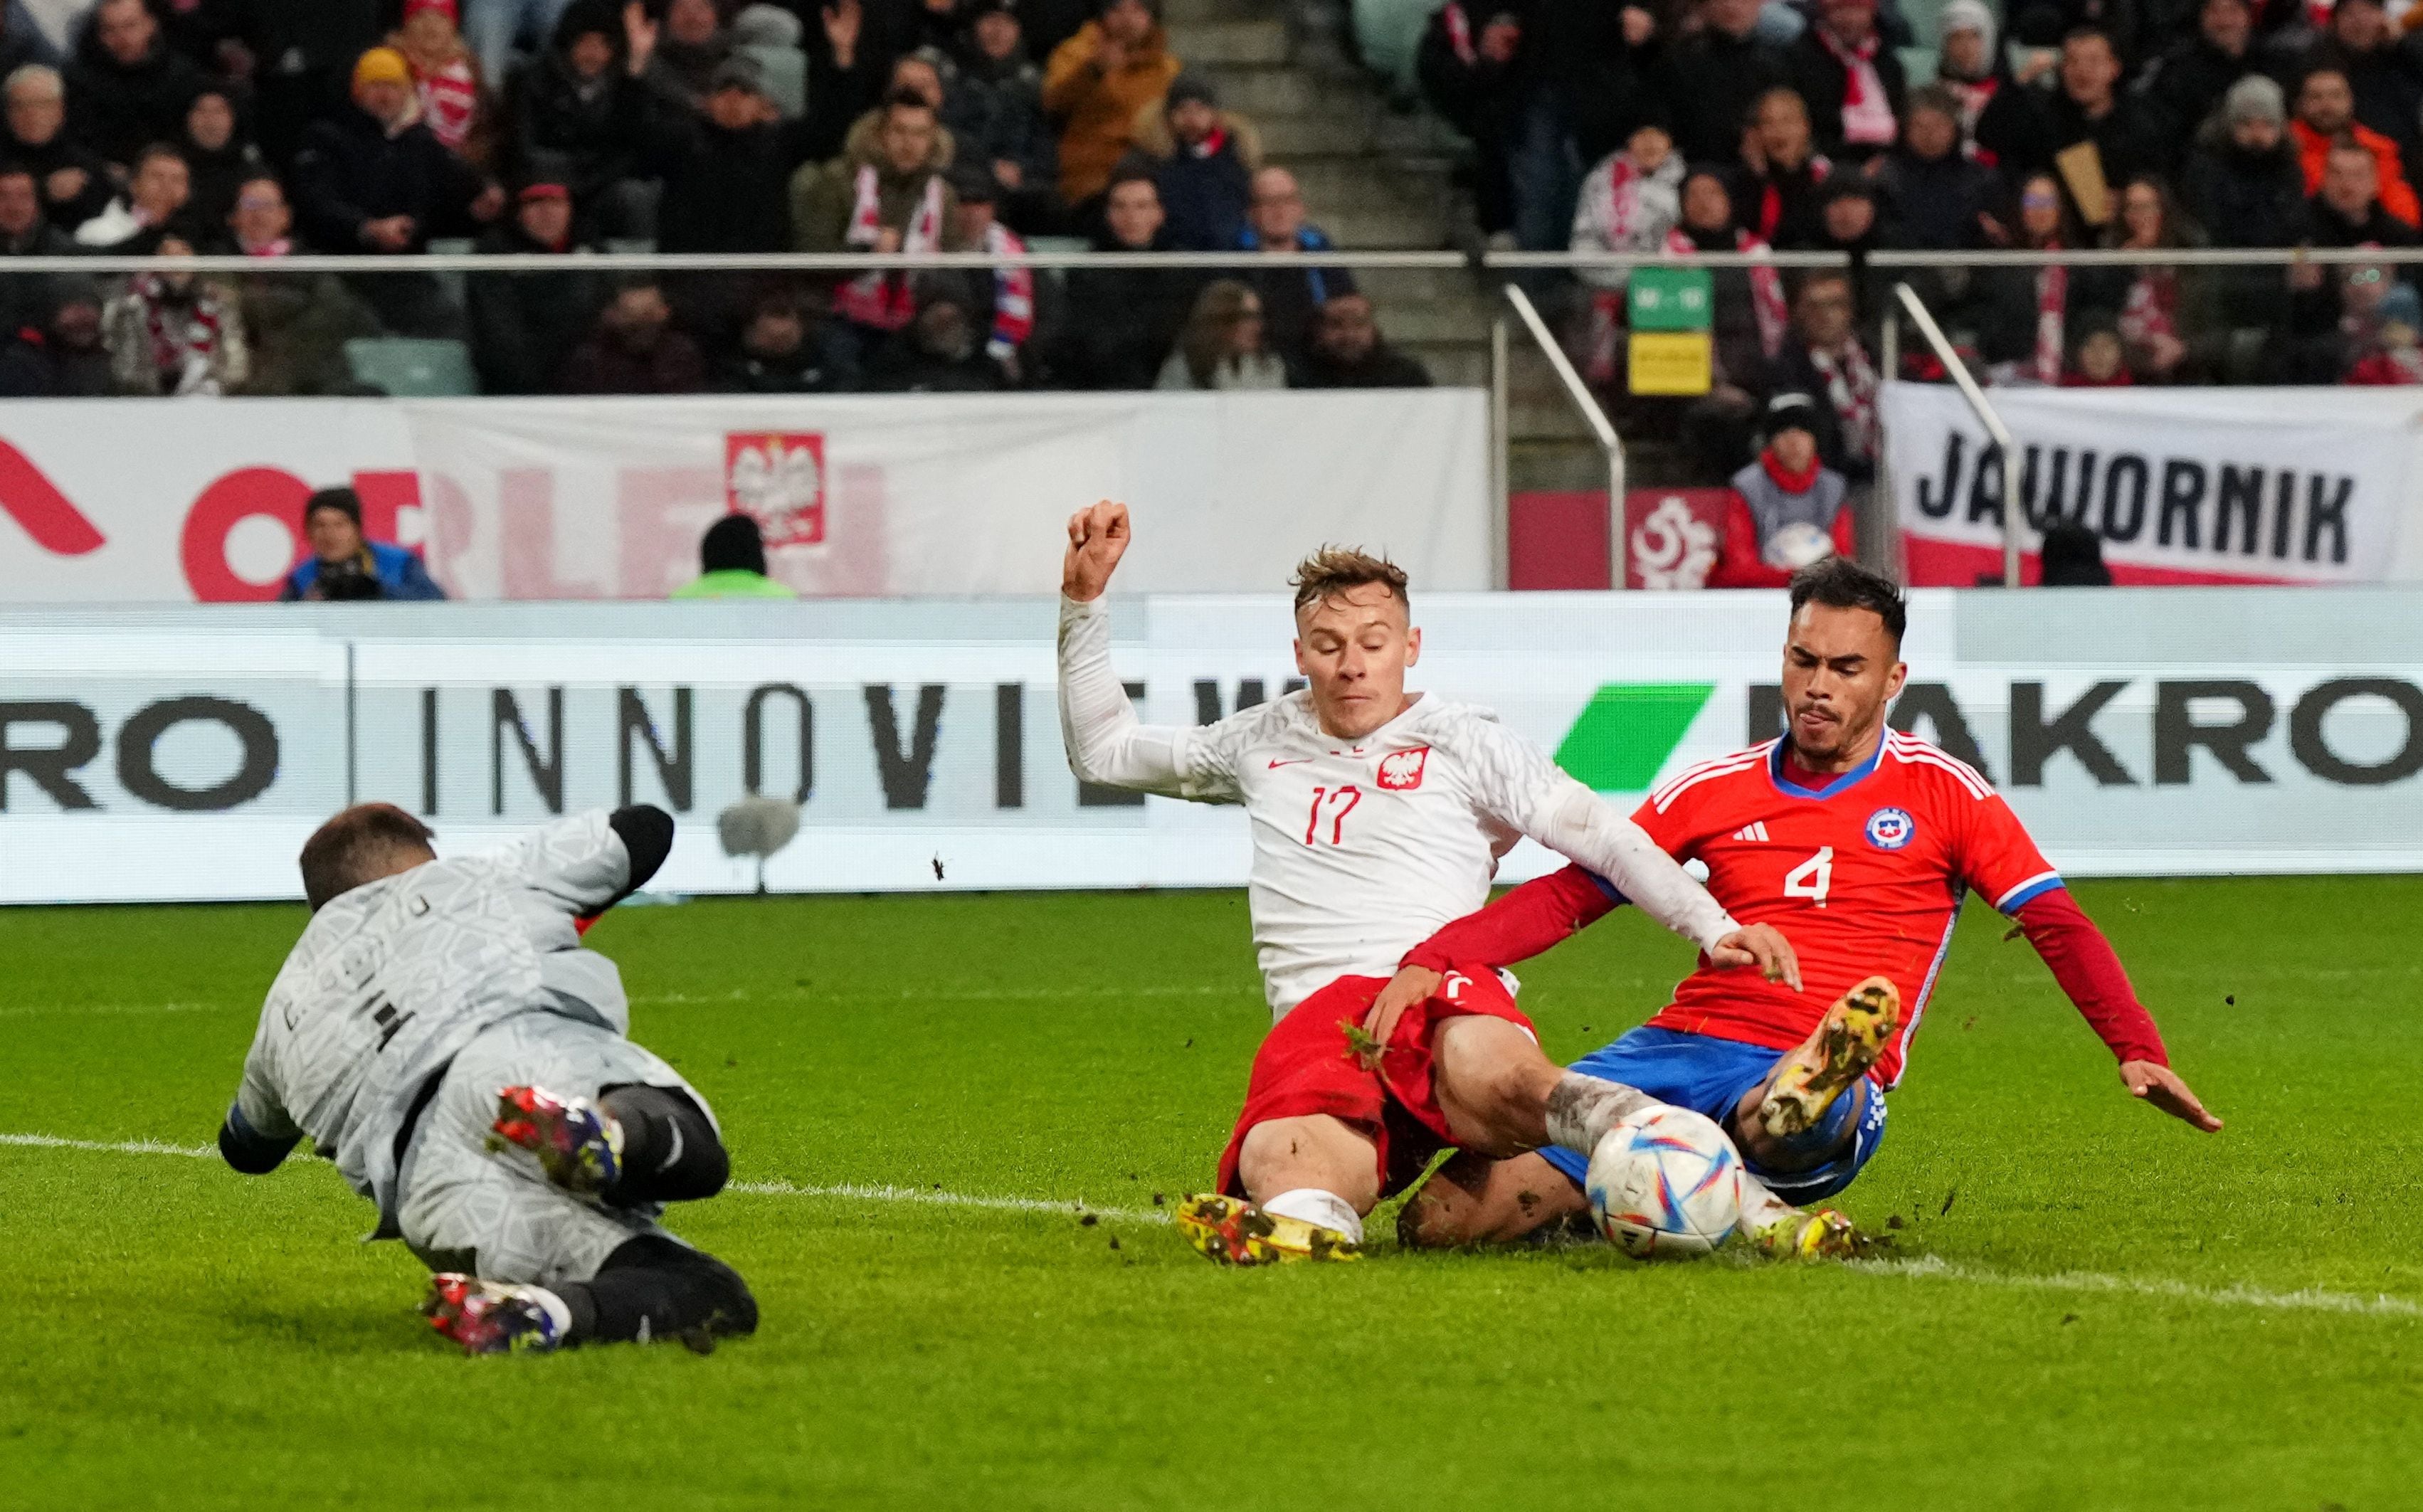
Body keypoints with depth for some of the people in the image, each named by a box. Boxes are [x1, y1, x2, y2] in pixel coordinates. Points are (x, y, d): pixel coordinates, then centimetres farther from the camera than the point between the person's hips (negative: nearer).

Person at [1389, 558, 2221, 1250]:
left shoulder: (1942, 792, 9)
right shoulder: (1716, 790, 16)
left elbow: (2058, 926, 4)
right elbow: (1566, 897, 14)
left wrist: (2138, 1050, -12)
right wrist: (1428, 963, -2)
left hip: (1811, 1069, -4)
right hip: (1679, 1046, 4)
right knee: (1442, 1219, -14)